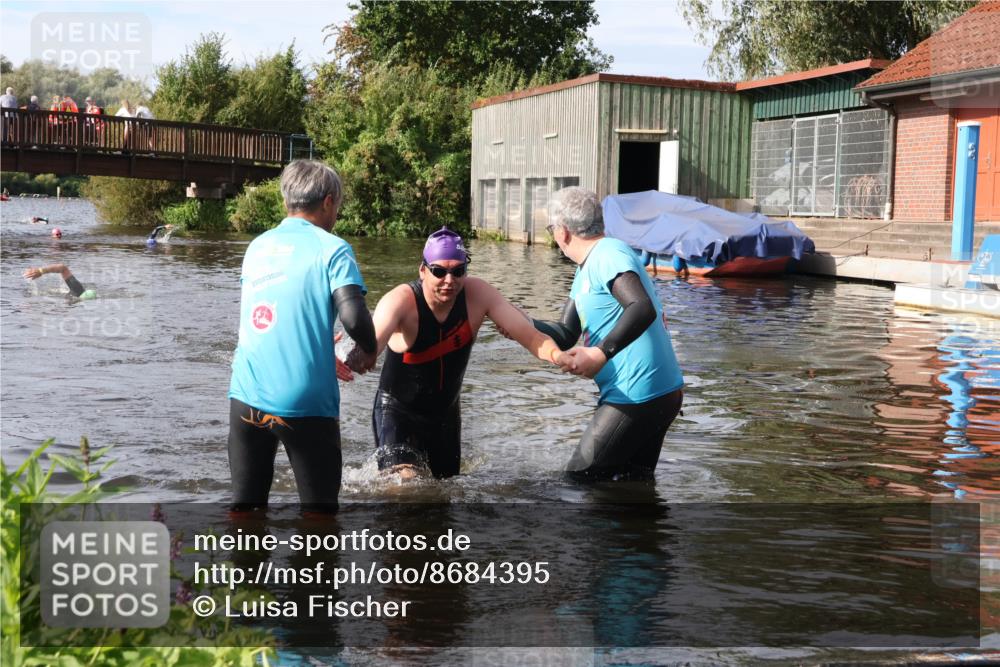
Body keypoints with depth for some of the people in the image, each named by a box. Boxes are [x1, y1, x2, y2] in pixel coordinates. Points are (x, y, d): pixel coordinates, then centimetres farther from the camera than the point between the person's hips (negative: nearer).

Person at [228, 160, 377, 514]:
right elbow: (353, 315, -18)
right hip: (304, 403, -5)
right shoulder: (331, 248, -5)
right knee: (319, 511, 7)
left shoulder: (257, 246, 13)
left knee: (245, 507, 14)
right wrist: (369, 351, 2)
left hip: (247, 395, 5)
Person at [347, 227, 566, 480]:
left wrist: (557, 354, -45)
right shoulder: (400, 301, -27)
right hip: (397, 410, -5)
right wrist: (349, 361, -70)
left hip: (446, 411, 5)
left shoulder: (478, 294, -16)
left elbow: (528, 335, -22)